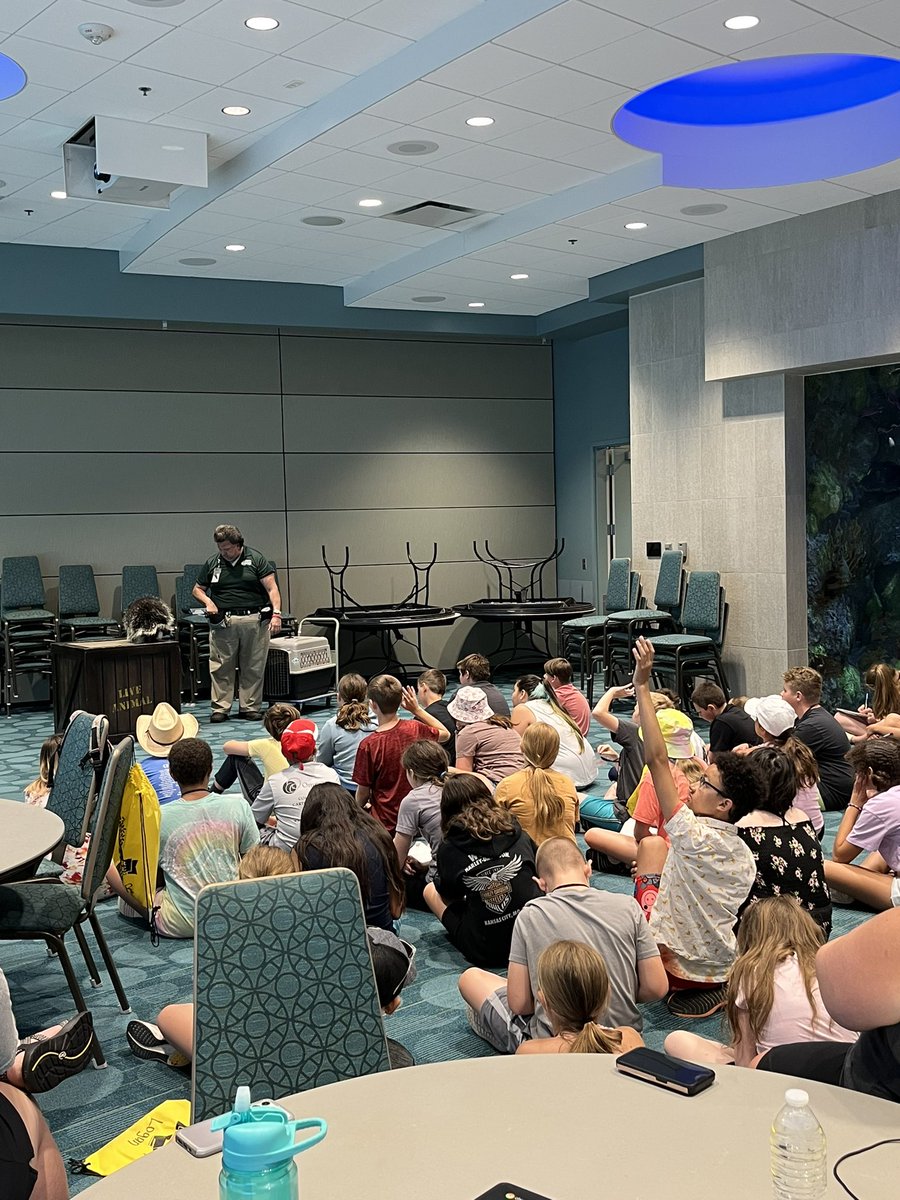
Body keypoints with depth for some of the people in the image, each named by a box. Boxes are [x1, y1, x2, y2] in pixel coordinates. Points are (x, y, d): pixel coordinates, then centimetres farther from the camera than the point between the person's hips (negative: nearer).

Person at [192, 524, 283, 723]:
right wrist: (207, 601, -2)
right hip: (223, 622, 1)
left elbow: (272, 588, -3)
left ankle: (250, 707, 12)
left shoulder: (256, 559, 1)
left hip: (254, 619, -1)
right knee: (221, 667, 0)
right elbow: (197, 589, 19)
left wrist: (276, 613, -15)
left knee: (253, 667, 4)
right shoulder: (212, 563, 9)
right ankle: (220, 708, 7)